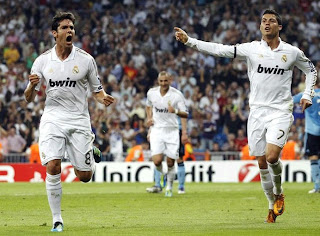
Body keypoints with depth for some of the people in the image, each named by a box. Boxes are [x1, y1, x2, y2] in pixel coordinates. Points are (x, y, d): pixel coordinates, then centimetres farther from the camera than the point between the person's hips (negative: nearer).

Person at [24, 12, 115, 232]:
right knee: (52, 167, -18)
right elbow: (29, 98, 5)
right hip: (52, 119, 0)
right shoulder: (42, 61, 1)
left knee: (84, 176, 0)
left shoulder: (85, 59, -1)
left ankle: (92, 152, 36)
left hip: (79, 120, 0)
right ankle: (57, 220, -6)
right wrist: (32, 85, -17)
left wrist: (104, 98, -15)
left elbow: (97, 90, 9)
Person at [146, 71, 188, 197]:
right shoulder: (151, 93, 1)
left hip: (172, 130, -1)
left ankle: (169, 187, 20)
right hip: (156, 129, 1)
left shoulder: (177, 94, -8)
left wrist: (175, 111, -23)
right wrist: (149, 118, 8)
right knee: (157, 161, -15)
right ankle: (162, 175, 18)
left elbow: (185, 114, -4)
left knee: (170, 163, -1)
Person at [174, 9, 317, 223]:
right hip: (257, 111, 2)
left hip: (280, 111, -2)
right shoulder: (252, 49, 1)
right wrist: (189, 41, -11)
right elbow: (220, 50, -4)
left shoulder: (292, 52, 2)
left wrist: (307, 95, 7)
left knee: (272, 156, -20)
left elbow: (311, 70, 19)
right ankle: (273, 206, 19)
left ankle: (279, 193, 8)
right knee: (262, 163, 2)